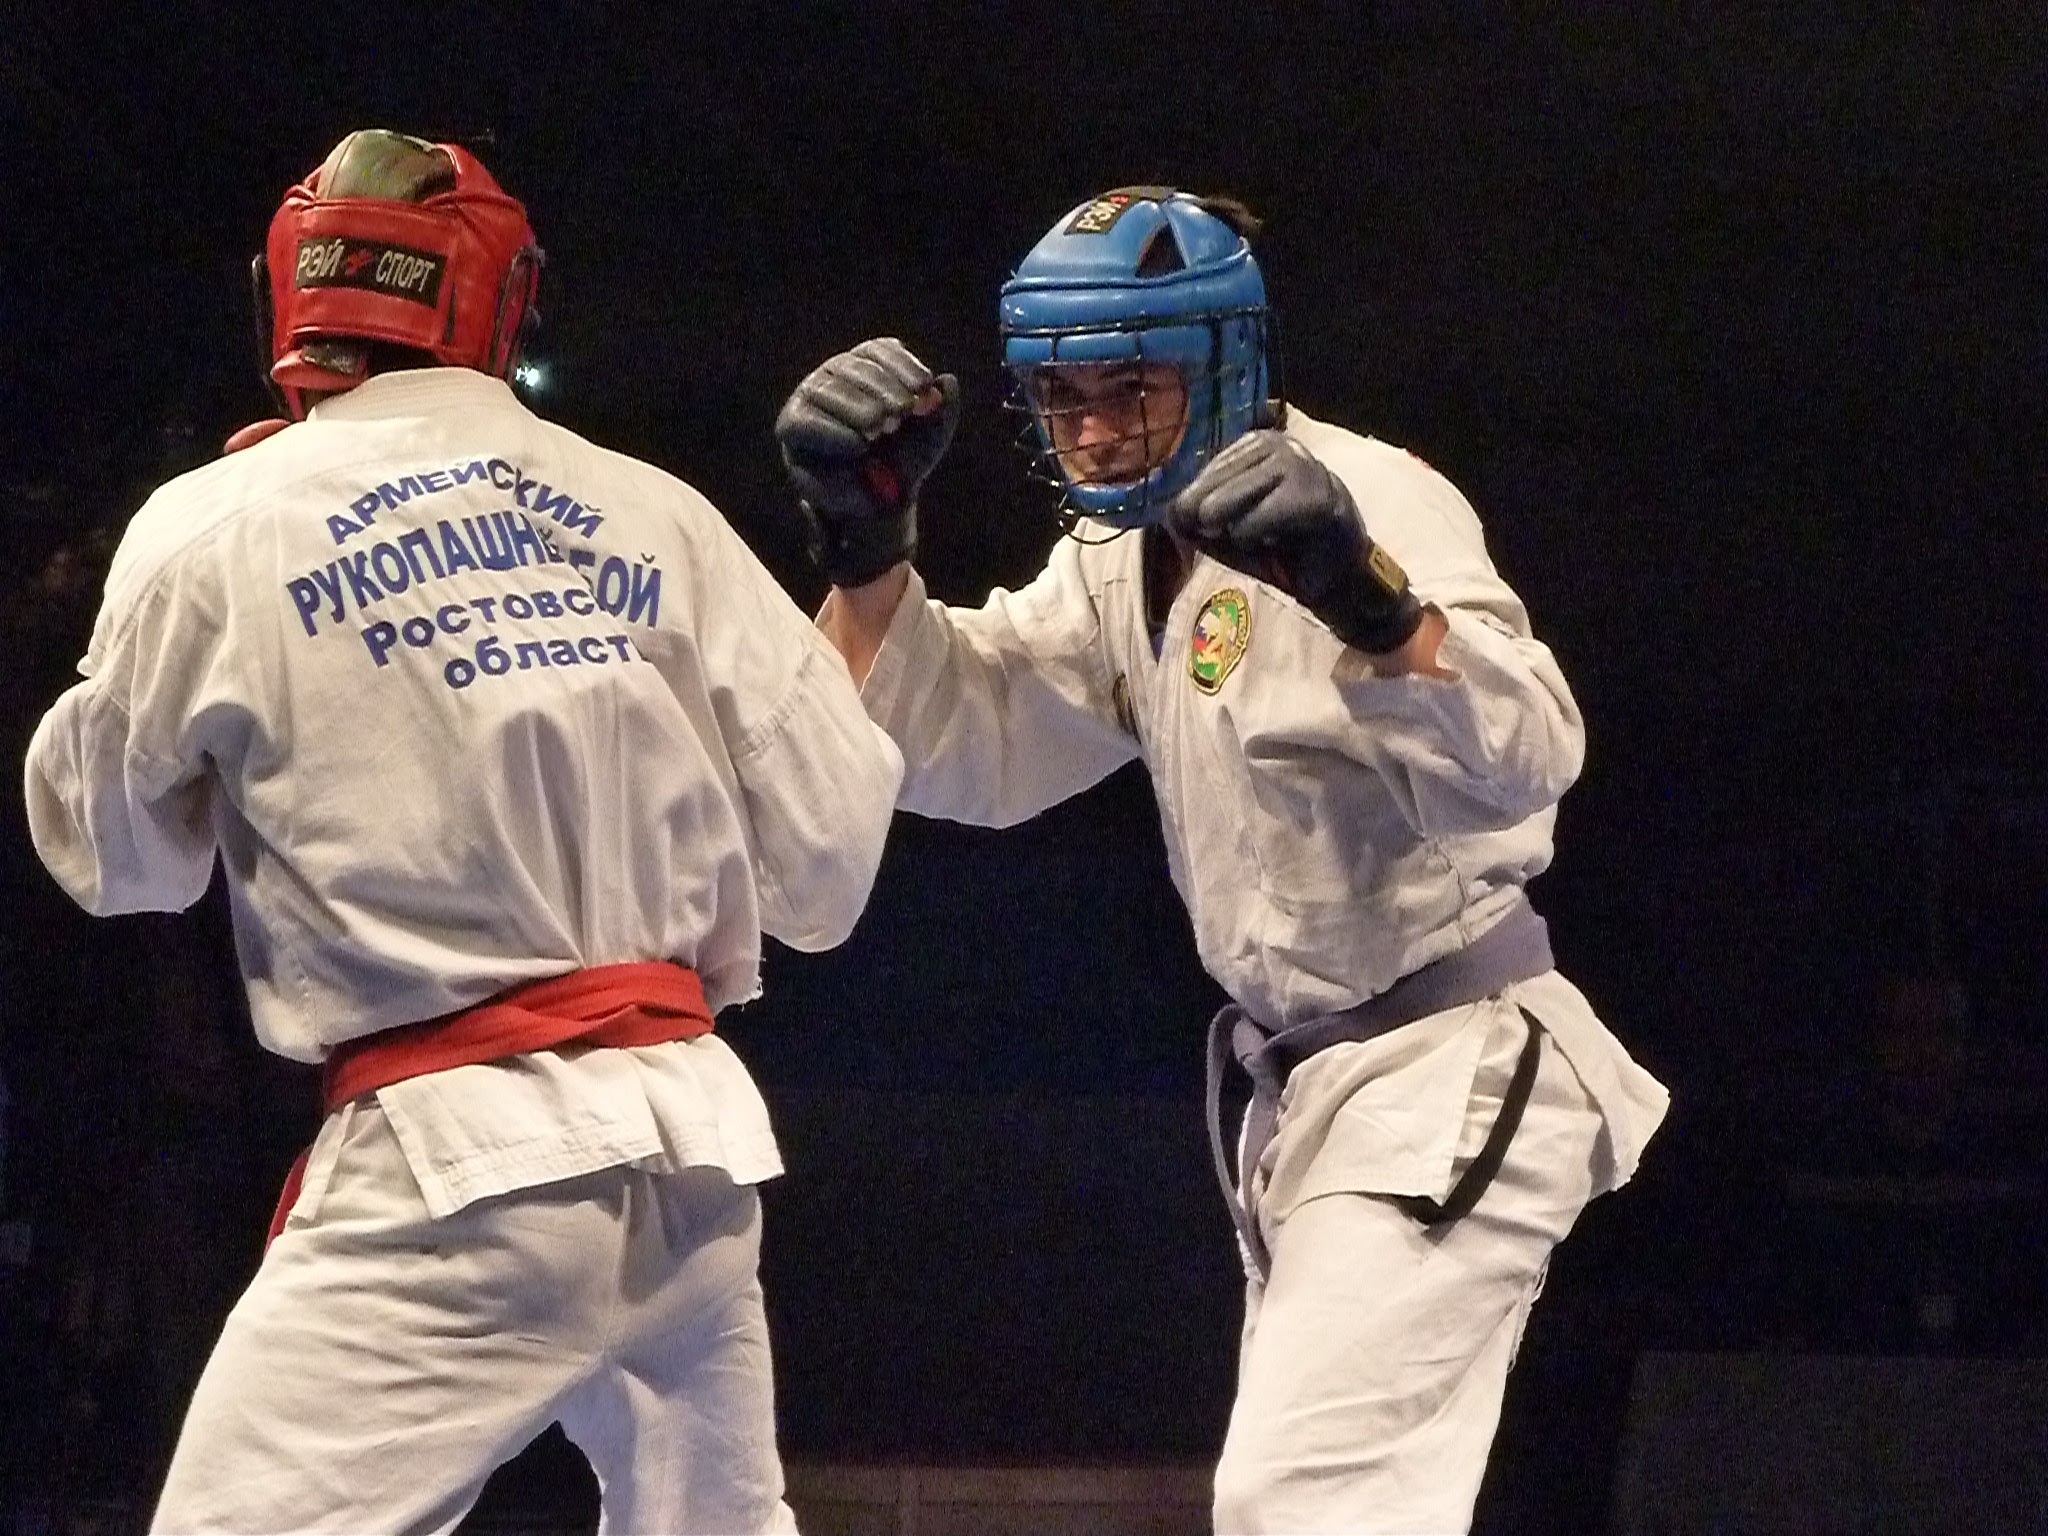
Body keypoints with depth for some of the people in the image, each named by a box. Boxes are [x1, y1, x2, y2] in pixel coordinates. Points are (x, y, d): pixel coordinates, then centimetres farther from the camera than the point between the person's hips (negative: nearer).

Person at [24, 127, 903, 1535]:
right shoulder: (655, 517, 7)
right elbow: (824, 874, 8)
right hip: (696, 1132, 5)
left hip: (457, 1162, -4)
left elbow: (109, 851, 14)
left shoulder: (218, 529, 0)